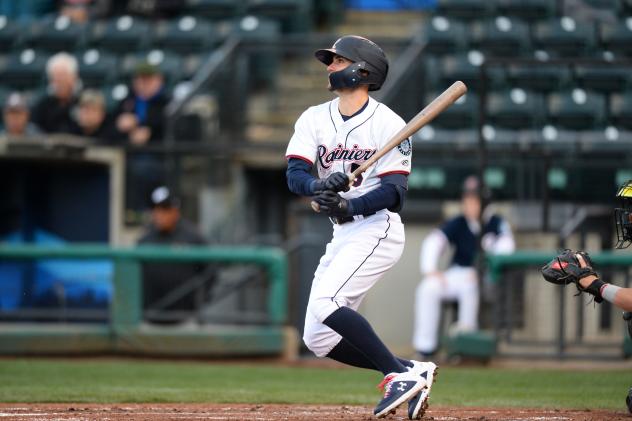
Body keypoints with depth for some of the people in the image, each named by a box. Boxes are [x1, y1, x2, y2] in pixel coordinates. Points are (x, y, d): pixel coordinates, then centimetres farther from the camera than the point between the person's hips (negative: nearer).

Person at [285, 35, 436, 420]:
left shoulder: (389, 124, -8)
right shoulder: (314, 119, 9)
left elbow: (394, 191, -14)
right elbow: (295, 174, -5)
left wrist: (348, 207, -31)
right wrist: (320, 186, -28)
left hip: (377, 229, -8)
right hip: (343, 236, 8)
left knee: (326, 305, -27)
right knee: (318, 338, 2)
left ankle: (401, 374, -21)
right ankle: (410, 373, 9)